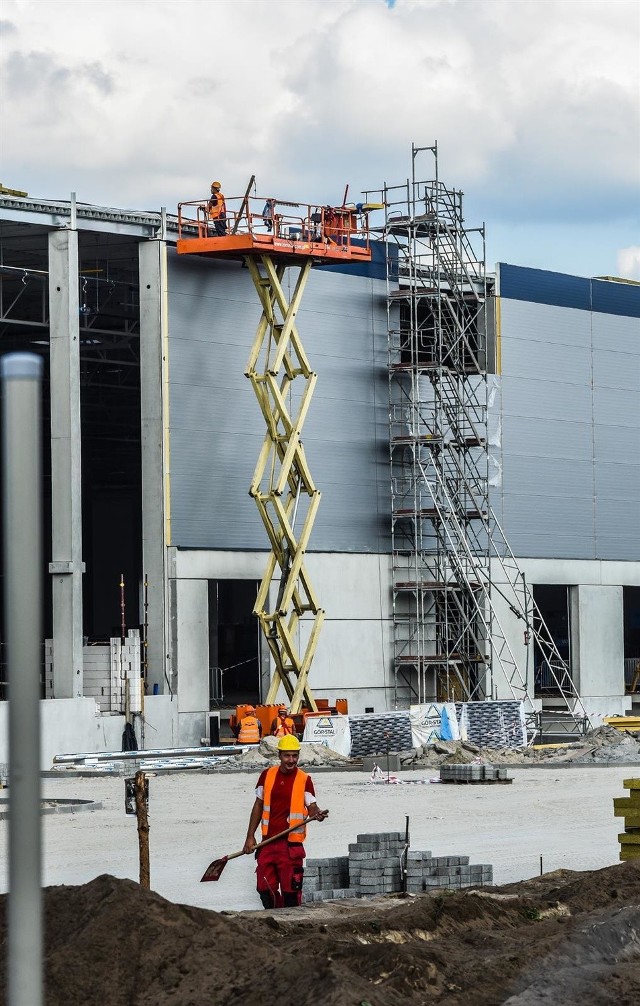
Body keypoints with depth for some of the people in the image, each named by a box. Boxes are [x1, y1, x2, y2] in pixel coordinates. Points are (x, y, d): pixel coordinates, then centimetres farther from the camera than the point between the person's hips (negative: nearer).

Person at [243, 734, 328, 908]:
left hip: (291, 843, -4)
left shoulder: (304, 779, -2)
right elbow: (258, 806, 14)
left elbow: (311, 806, -4)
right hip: (267, 841, 4)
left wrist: (316, 814, -29)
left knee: (291, 889, -3)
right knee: (265, 888, 5)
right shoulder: (267, 775, 7)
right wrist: (250, 836, 11)